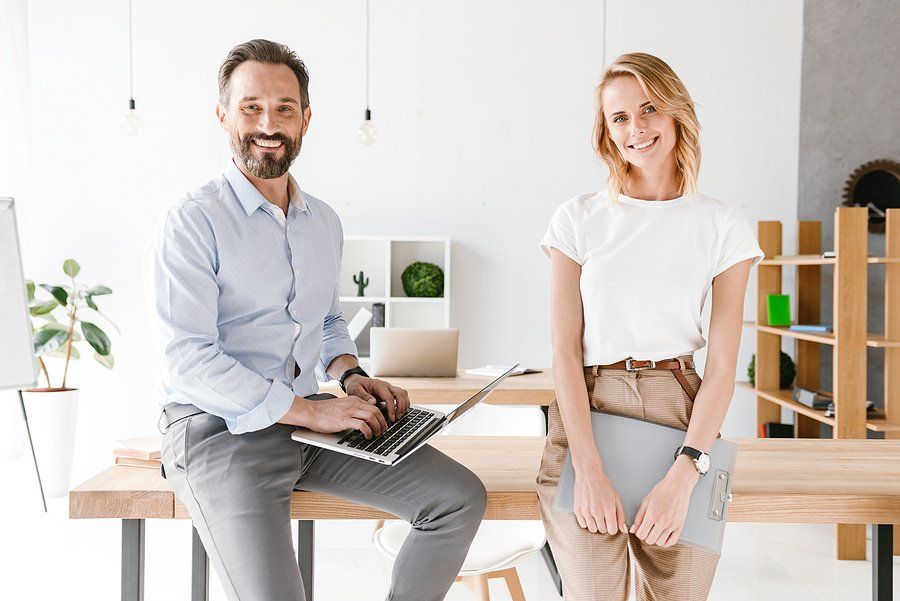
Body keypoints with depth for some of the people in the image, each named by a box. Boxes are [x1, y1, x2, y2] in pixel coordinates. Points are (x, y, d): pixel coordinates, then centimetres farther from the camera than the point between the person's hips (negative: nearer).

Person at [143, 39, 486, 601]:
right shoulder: (193, 222, -10)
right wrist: (311, 410, -19)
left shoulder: (325, 222, 12)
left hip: (309, 421, 6)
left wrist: (352, 376, 2)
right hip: (220, 429, -6)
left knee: (461, 497, -4)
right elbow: (189, 361, -17)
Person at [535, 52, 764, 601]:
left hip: (680, 412, 1)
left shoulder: (723, 226, 5)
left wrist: (682, 478, -12)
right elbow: (565, 351, -2)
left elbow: (722, 366, -1)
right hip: (586, 413, 0)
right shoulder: (579, 220, 5)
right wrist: (590, 471, -13)